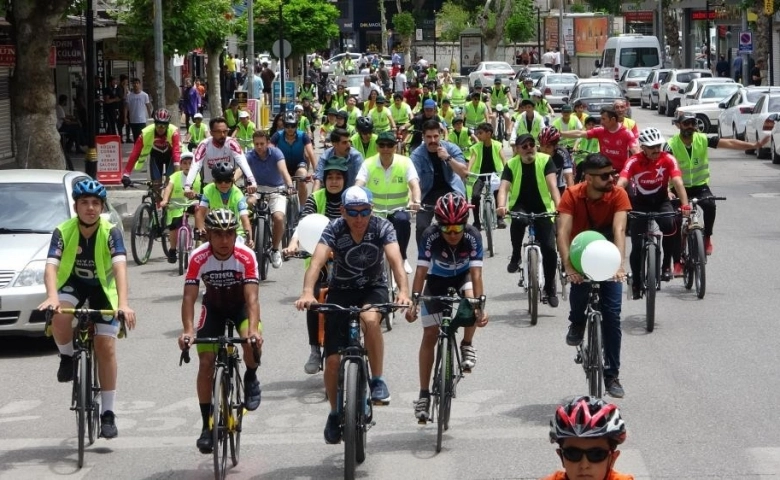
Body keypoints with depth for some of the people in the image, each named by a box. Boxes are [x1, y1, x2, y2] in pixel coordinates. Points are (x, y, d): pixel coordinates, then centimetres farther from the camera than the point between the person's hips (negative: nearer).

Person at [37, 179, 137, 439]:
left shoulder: (111, 232, -23)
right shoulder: (63, 231, -21)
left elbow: (120, 265, -36)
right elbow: (51, 265, -32)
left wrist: (123, 303, -51)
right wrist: (52, 296, -52)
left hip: (103, 287, 0)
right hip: (73, 283, 0)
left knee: (106, 347, -9)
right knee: (59, 316, -34)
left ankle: (108, 413, 1)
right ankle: (67, 357, -1)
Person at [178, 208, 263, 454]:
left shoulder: (246, 256, -28)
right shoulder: (199, 258, -26)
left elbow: (252, 297, -35)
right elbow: (189, 296, -30)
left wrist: (253, 329, -51)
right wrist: (187, 330, -46)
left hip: (241, 306, -1)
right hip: (213, 307, 1)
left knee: (252, 342, -32)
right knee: (206, 362, -10)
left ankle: (251, 378, 2)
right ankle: (207, 426, 1)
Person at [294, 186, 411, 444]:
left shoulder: (382, 227, -18)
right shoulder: (334, 229, -19)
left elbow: (395, 260, -31)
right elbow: (317, 261, -33)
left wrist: (403, 291, -50)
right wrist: (307, 292, -51)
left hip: (373, 288, -1)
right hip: (341, 290, 1)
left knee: (370, 319, -37)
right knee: (333, 360, -5)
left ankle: (378, 380, -20)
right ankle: (335, 413, 19)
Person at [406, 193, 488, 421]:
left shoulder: (473, 236, -30)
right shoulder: (430, 236, -29)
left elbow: (476, 274, -35)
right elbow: (421, 271, -30)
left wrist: (480, 306, -46)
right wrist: (413, 303, -40)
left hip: (463, 277, 0)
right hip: (437, 280, 0)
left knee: (472, 301, -35)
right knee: (430, 335, -5)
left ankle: (467, 345, -7)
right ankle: (424, 394, 3)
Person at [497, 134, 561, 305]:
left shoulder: (545, 160, -13)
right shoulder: (511, 164, -10)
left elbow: (552, 185, -24)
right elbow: (504, 188, -21)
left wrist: (559, 206, -41)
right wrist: (501, 206, -43)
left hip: (542, 207, 0)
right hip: (521, 205, 0)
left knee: (549, 249, -12)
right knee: (518, 219, -38)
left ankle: (550, 288, 7)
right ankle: (516, 256, -15)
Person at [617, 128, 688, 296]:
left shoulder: (668, 160, -17)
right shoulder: (633, 162, -20)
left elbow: (678, 182, -28)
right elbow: (621, 183, -32)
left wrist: (685, 204, -43)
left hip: (661, 201, 0)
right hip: (640, 203, 0)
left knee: (669, 225, -31)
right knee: (637, 246, -6)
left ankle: (666, 264, -11)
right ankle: (636, 284, 13)